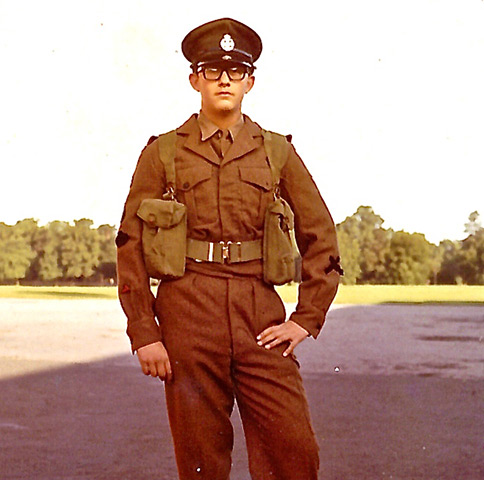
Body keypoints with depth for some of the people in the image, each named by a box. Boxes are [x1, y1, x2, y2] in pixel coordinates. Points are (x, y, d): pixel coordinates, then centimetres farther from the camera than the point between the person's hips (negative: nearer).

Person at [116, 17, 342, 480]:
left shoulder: (277, 153, 10)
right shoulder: (162, 153, 7)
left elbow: (321, 238, 12)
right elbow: (131, 245, 5)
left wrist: (307, 319, 3)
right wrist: (143, 333, -3)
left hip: (262, 319, 1)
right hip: (188, 316, -1)